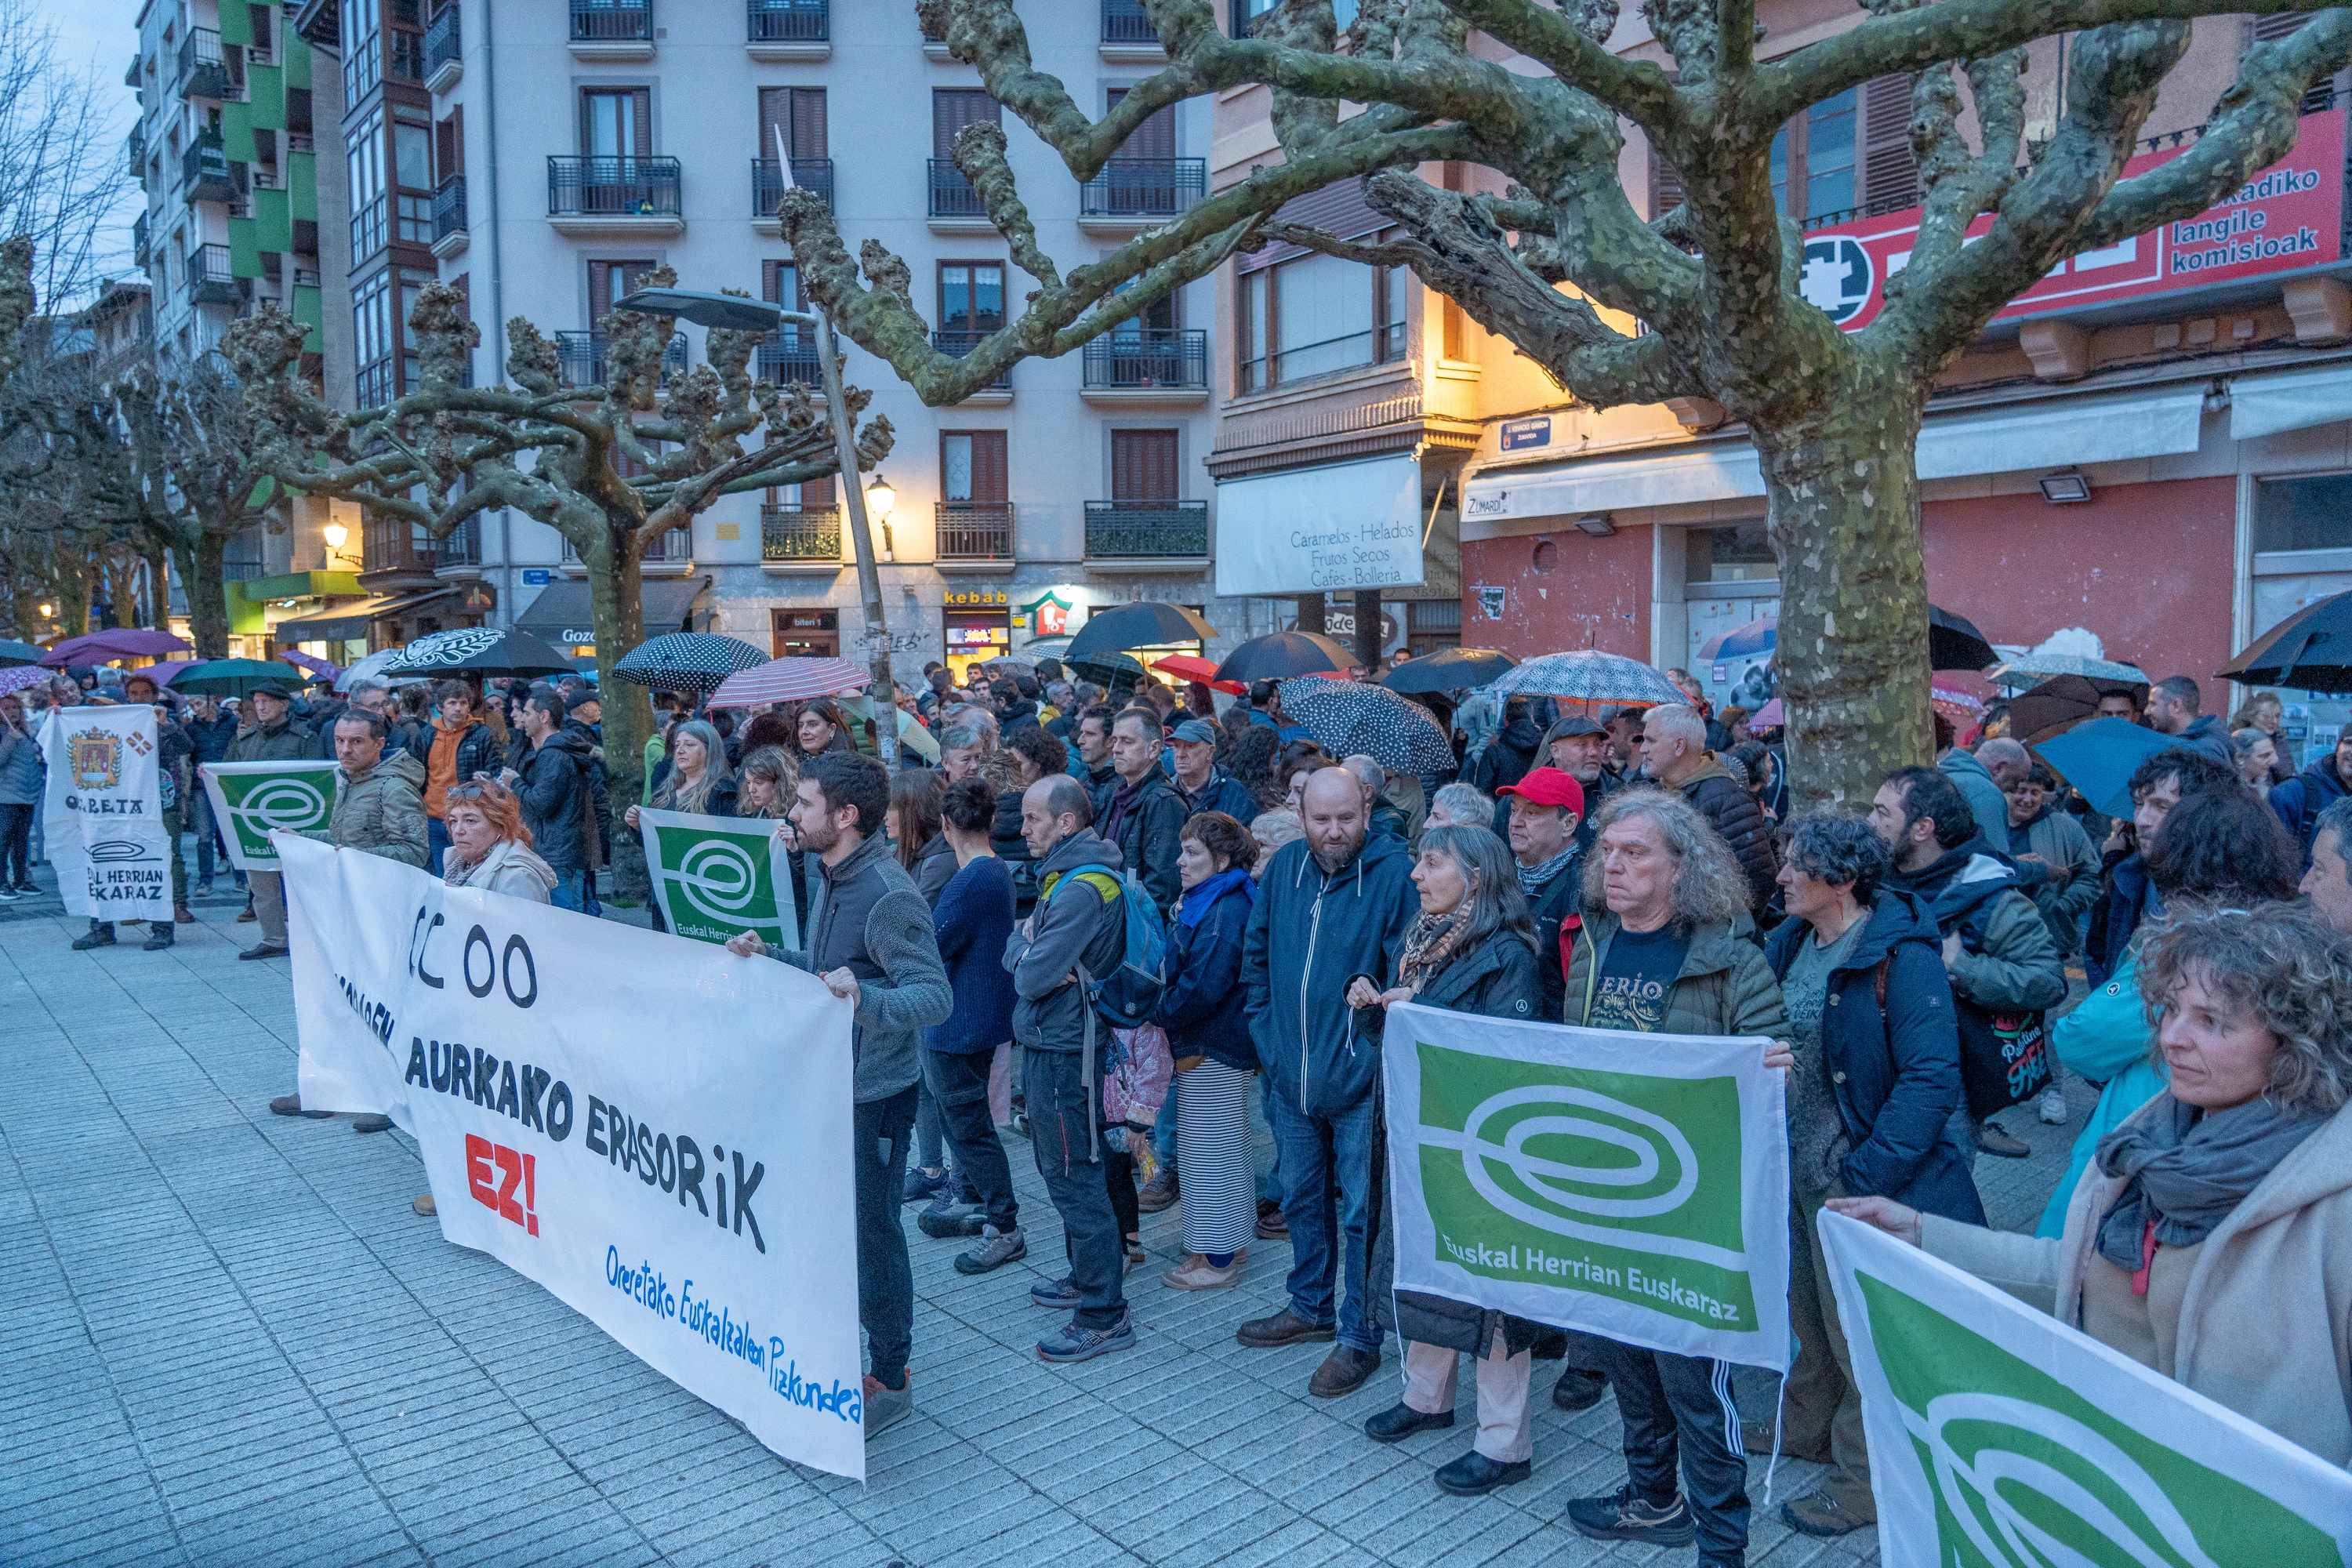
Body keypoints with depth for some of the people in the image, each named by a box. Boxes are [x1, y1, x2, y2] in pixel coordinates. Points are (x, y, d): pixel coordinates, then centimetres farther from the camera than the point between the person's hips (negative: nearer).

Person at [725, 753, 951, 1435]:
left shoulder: (889, 896, -24)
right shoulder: (834, 878, 7)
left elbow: (936, 996, -29)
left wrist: (866, 998, -44)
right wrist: (768, 954, 11)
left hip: (875, 1092, -9)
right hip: (829, 1080, 9)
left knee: (872, 1231, 2)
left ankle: (891, 1381, 18)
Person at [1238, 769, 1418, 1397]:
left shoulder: (1395, 873, -15)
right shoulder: (1284, 867, 1)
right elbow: (1256, 955, 12)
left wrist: (1384, 1053, -15)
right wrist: (1267, 1035, 6)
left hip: (1359, 1079, -5)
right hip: (1291, 1075, 6)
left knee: (1360, 1210, 6)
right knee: (1301, 1197, 20)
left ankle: (1359, 1336, 21)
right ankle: (1309, 1308, 39)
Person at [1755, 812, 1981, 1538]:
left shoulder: (1901, 954, -20)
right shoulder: (1788, 944, 3)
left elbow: (1930, 1078, -24)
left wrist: (1864, 1176, -27)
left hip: (1863, 1181, -7)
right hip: (1796, 1171, 7)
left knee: (1860, 1332, 8)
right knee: (1810, 1309, 24)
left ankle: (1865, 1479, 25)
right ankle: (1807, 1424, 45)